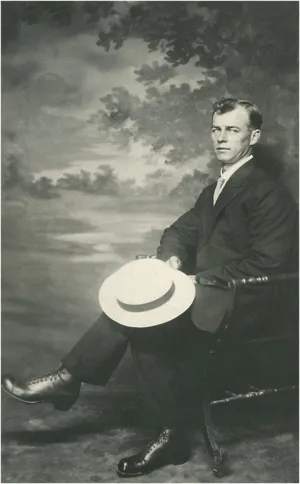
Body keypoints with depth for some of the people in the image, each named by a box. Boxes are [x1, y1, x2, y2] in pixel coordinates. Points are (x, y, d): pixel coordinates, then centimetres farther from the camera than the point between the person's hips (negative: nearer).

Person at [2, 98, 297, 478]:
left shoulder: (269, 193, -9)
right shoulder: (214, 190, 18)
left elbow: (266, 264, -17)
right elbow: (180, 231, 18)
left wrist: (202, 278, -17)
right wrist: (171, 257, -5)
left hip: (234, 303, -8)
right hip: (208, 293, 8)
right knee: (141, 323, -14)